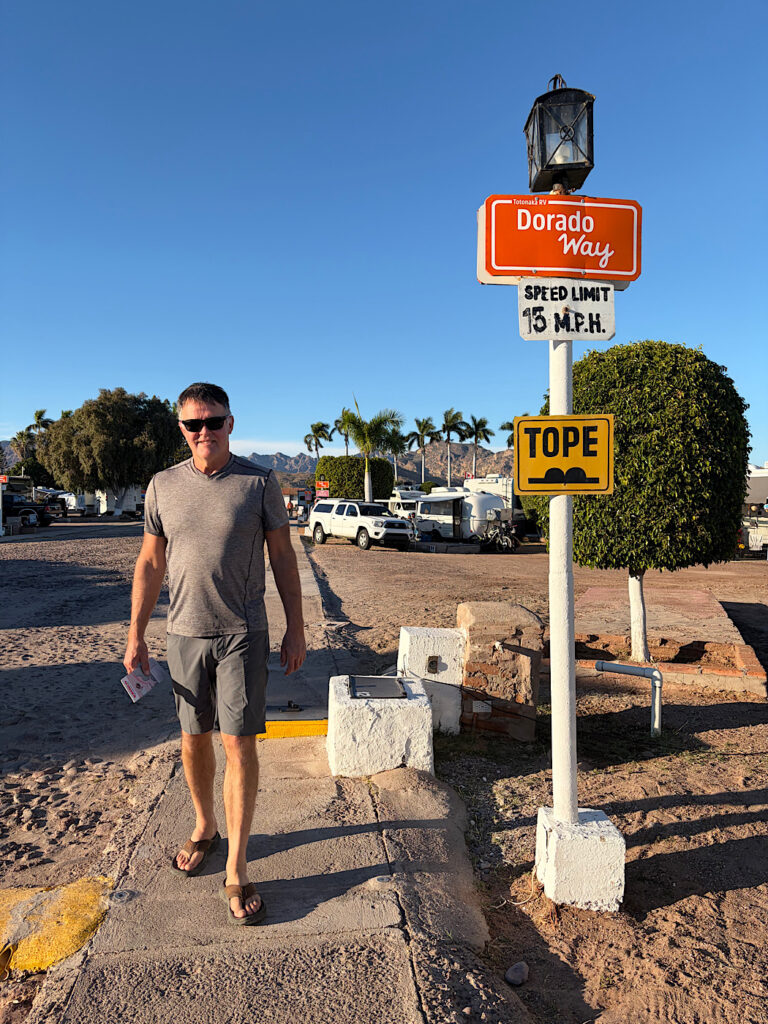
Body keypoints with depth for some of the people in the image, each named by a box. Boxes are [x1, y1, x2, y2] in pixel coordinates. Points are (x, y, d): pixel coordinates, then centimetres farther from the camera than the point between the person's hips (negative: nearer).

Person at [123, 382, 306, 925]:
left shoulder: (259, 482, -4)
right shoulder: (163, 486, 4)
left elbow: (283, 558, 0)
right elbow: (151, 562, 9)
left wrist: (296, 628, -1)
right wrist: (135, 634, 7)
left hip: (243, 634, -3)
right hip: (185, 632, 3)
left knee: (239, 743, -1)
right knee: (194, 736, 14)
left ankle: (236, 870, 11)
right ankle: (204, 828, 39)